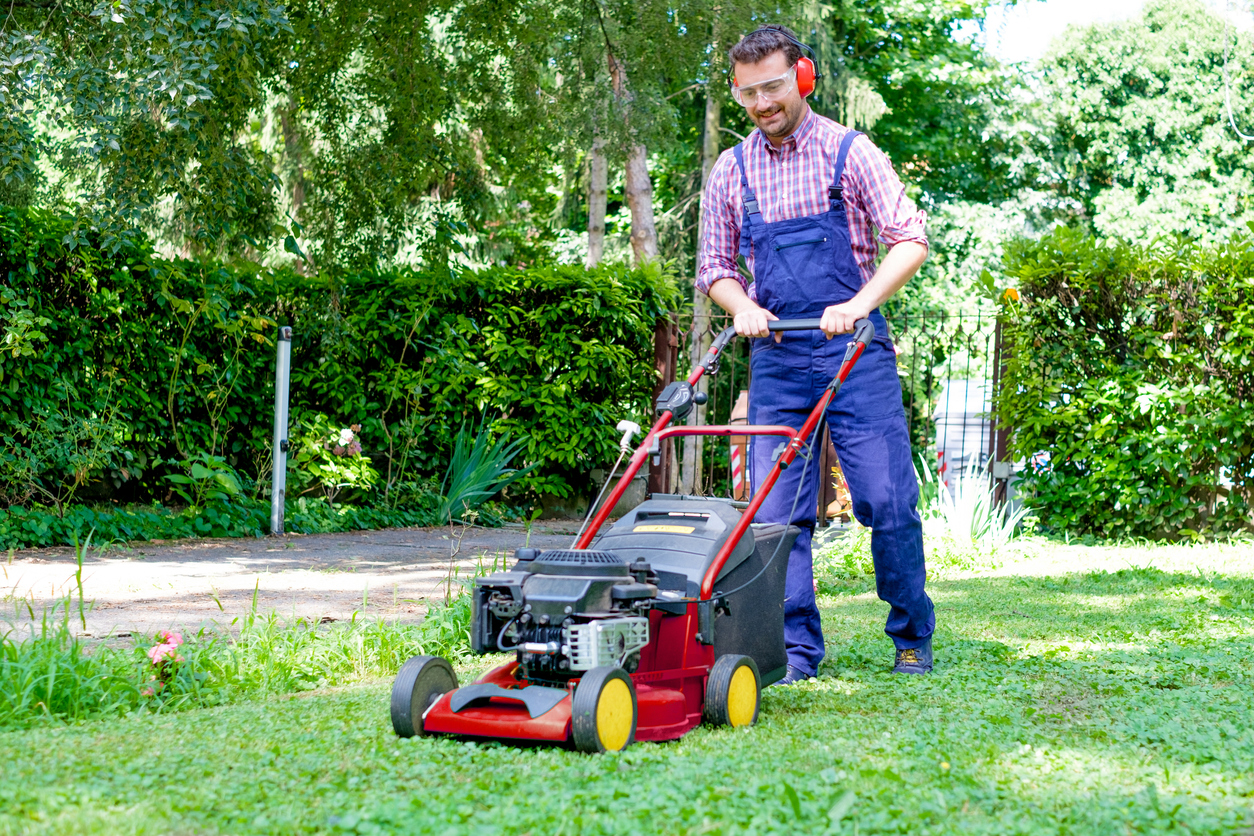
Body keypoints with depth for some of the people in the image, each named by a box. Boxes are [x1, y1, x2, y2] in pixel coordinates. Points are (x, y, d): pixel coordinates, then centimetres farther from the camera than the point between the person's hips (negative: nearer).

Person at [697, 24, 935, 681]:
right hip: (775, 356, 3)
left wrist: (860, 304, -21)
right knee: (777, 508, -2)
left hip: (855, 351, -3)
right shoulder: (730, 172, 9)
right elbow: (714, 267, 15)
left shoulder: (850, 153, 0)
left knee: (886, 499, -4)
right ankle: (795, 648, 4)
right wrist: (743, 307, -7)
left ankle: (912, 639, 12)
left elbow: (910, 239, -5)